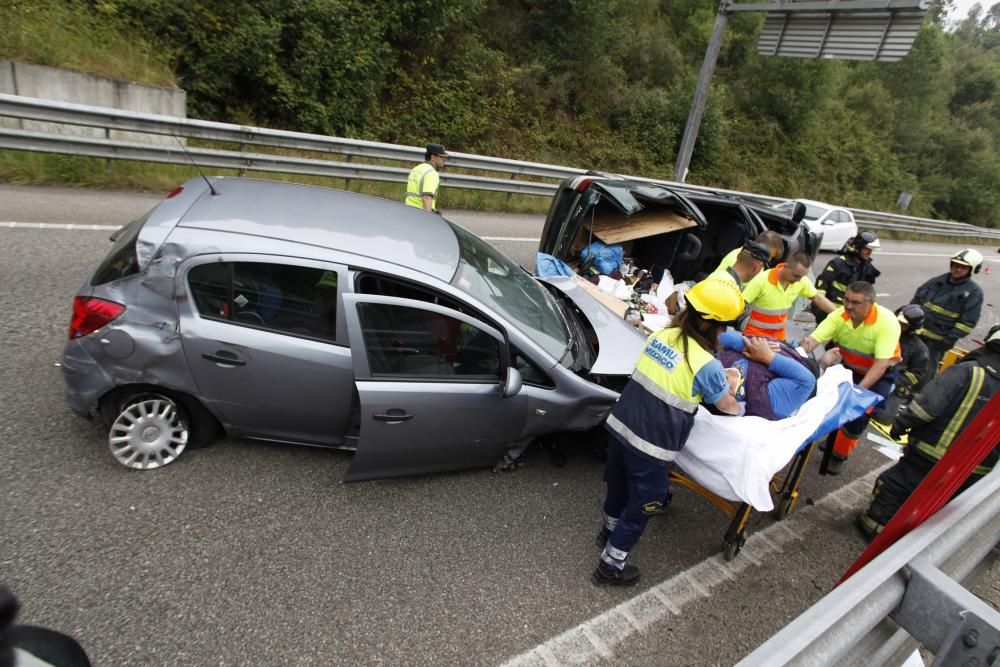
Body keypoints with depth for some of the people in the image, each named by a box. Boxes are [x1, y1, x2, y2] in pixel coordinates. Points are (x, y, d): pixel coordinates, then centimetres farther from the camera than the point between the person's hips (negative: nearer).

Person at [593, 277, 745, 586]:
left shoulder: (661, 335, -1)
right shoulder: (707, 365, -18)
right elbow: (727, 406, 0)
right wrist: (739, 406, 25)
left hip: (619, 425, 6)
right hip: (651, 446, -6)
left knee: (618, 485, 29)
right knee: (640, 505, 16)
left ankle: (609, 530, 55)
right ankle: (610, 566, 31)